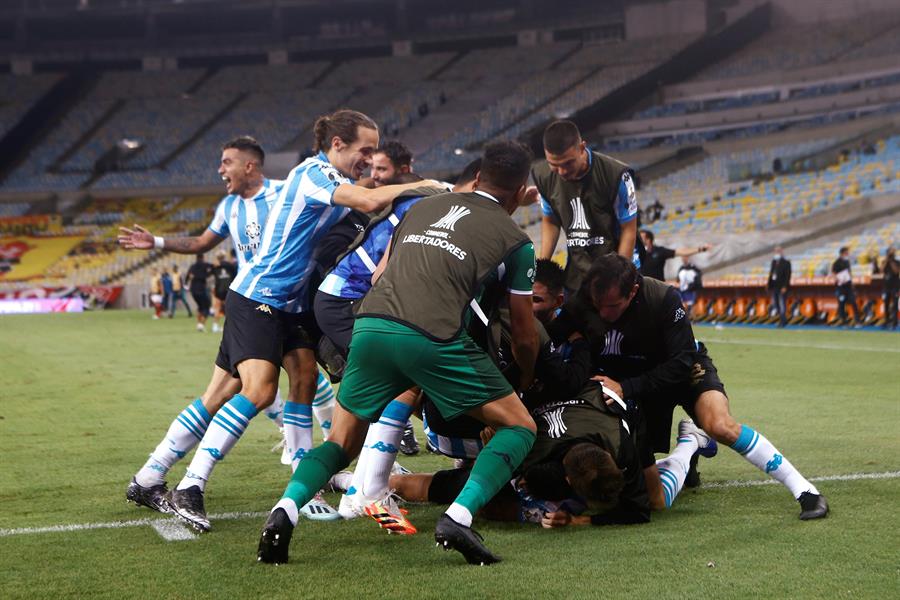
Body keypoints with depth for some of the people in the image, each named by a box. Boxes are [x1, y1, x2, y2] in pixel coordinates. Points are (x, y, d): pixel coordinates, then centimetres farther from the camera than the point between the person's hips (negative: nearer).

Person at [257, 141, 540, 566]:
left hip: (369, 324, 4)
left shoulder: (423, 206, 28)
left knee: (342, 443, 21)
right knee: (519, 428, 10)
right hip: (432, 338, -4)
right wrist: (526, 380, 43)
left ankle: (285, 511, -7)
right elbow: (523, 333, 24)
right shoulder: (515, 239, 17)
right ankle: (458, 518, -12)